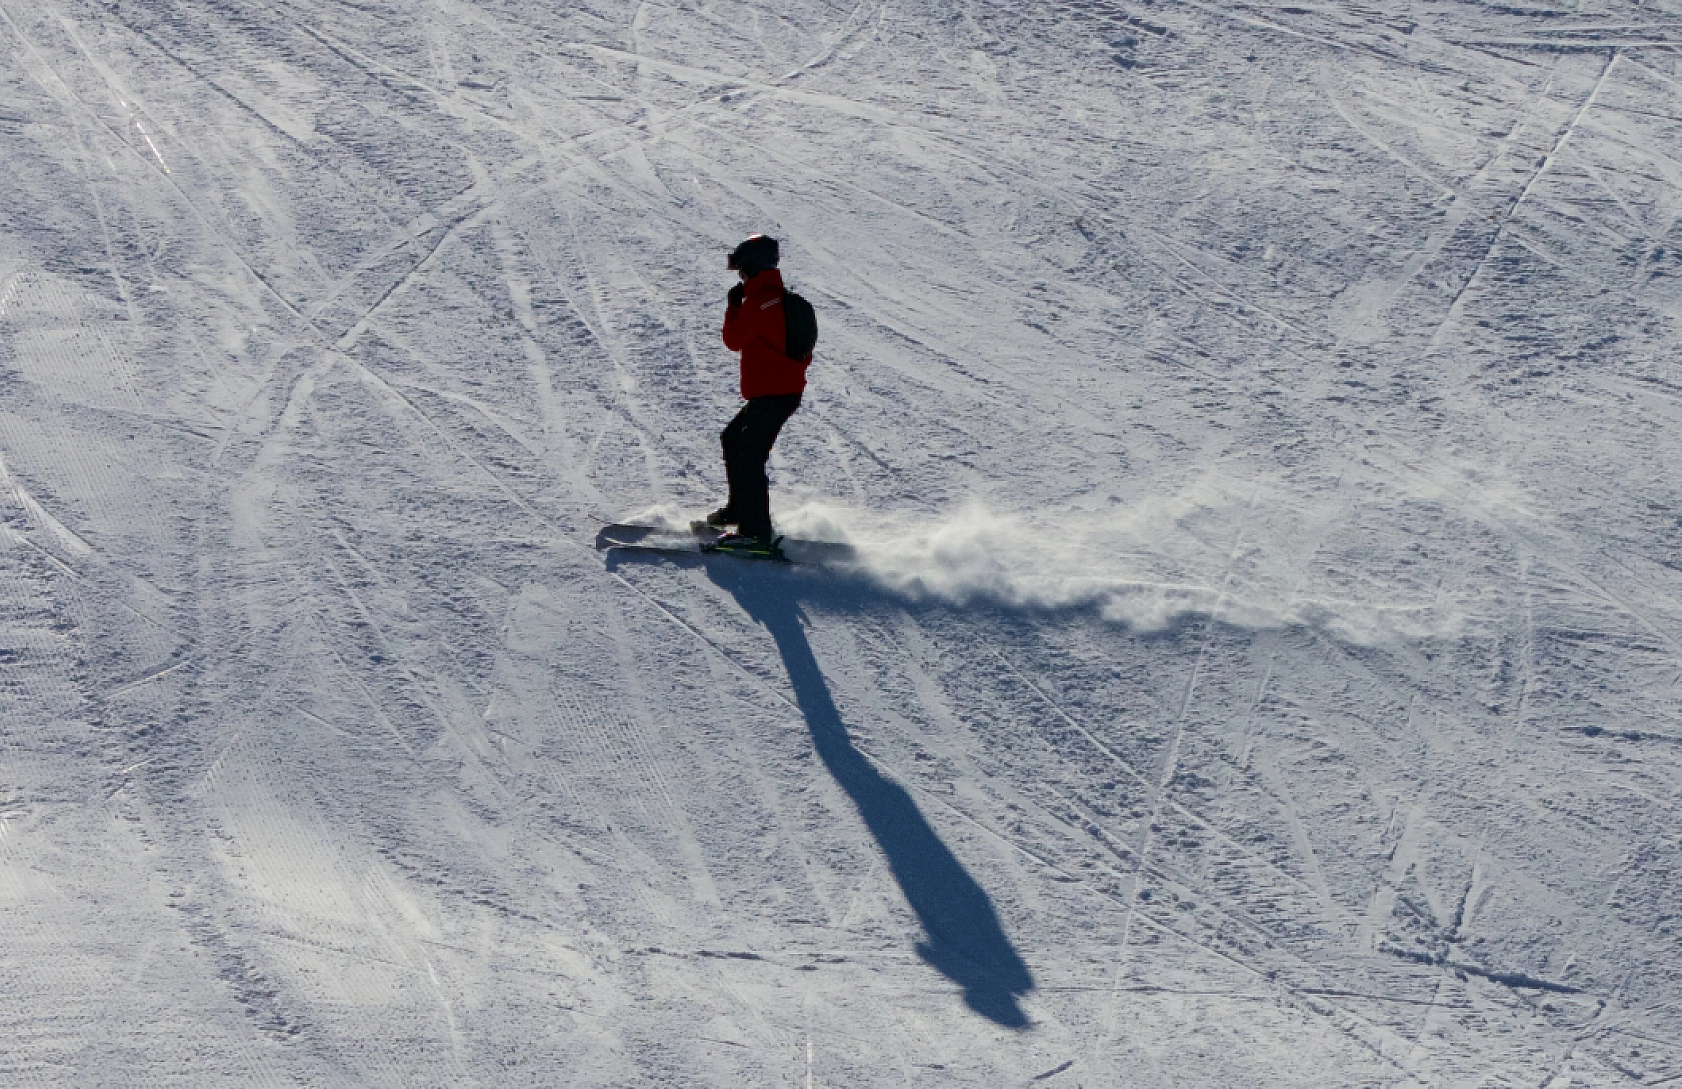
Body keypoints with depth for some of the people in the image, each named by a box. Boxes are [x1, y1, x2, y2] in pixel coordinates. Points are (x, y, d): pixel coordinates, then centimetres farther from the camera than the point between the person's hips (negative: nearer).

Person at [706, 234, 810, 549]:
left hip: (773, 394, -11)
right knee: (733, 439, 23)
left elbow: (734, 340, -12)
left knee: (749, 456, -11)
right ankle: (739, 509, 33)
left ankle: (756, 532, -12)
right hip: (788, 388, 11)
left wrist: (733, 305, 0)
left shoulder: (759, 301, -17)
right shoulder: (780, 297, 14)